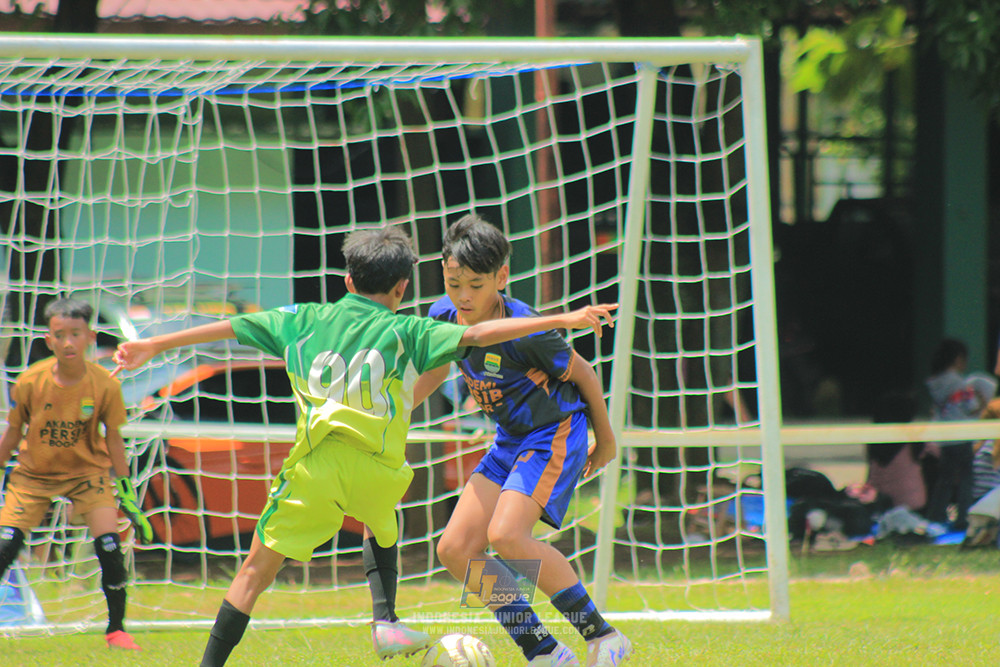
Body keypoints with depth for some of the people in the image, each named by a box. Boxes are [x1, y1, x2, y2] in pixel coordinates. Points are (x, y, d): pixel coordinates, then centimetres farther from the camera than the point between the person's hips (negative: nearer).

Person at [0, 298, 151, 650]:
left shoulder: (105, 385, -17)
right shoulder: (29, 382, -18)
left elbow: (113, 438, -4)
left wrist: (127, 494, -1)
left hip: (87, 470, 0)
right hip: (34, 474, 0)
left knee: (109, 546, -16)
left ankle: (116, 630, 3)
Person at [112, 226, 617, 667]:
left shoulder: (305, 321, 13)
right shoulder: (405, 333, 7)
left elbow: (228, 327, 18)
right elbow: (478, 335, -2)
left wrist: (154, 346, 28)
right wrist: (562, 321, -2)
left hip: (315, 468, 0)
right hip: (378, 471, 0)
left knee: (257, 570, 7)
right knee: (380, 525, 34)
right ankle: (385, 620, 17)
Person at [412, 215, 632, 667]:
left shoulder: (524, 331, -25)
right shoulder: (445, 315, -6)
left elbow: (583, 375, -9)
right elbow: (434, 370, 16)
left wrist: (606, 442, 3)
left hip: (556, 434, -8)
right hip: (510, 443, 8)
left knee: (506, 535, -27)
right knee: (455, 549, -4)